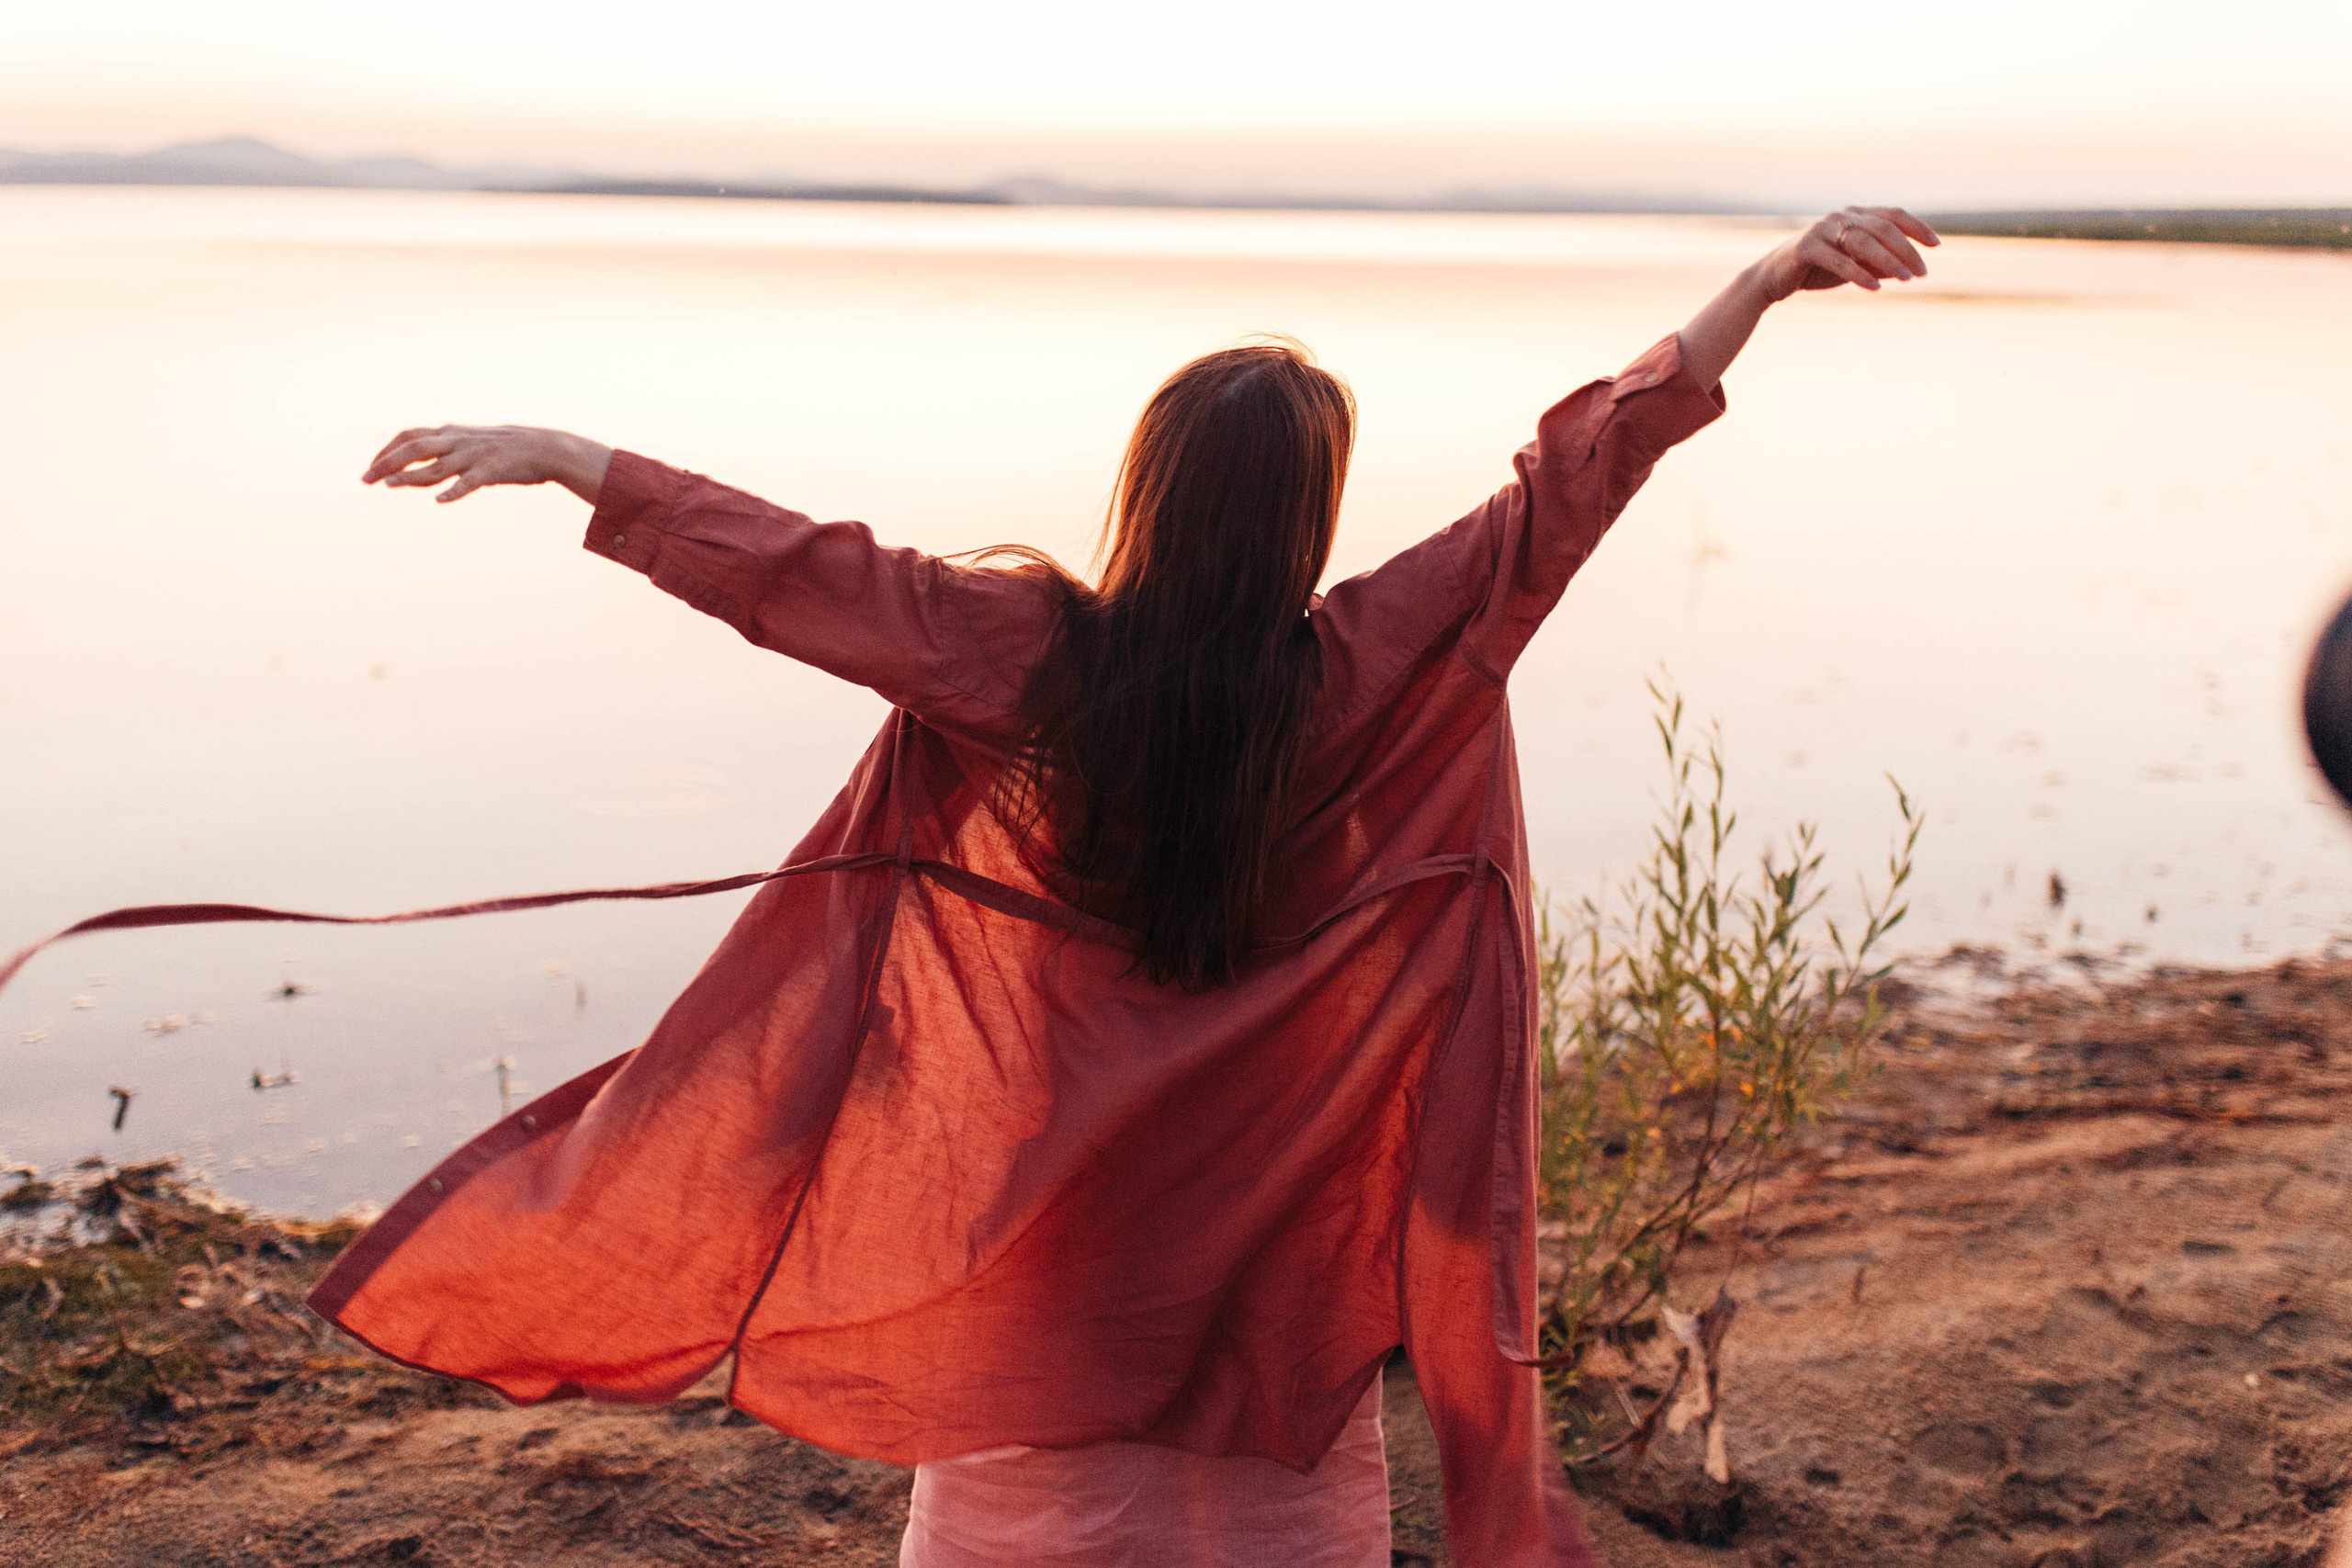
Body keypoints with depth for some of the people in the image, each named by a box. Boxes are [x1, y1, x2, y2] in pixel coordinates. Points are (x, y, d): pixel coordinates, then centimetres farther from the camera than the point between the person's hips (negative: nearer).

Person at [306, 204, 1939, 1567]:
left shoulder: (1027, 654, -13)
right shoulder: (1375, 675, -12)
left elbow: (795, 567, -10)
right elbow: (1572, 481, -10)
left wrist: (562, 454, -1)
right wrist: (1772, 276, -4)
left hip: (1042, 1224, 0)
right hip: (1283, 1236, 0)